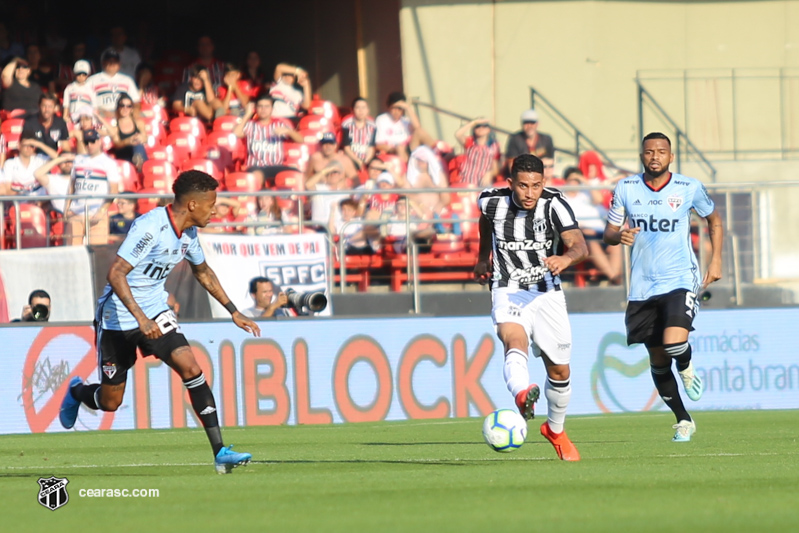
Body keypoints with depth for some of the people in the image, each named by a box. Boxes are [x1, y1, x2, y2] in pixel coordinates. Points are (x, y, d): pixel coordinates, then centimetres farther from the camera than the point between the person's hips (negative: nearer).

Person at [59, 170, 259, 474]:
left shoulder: (188, 233, 1)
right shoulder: (150, 227, -25)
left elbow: (203, 272, 22)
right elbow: (116, 274, -30)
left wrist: (234, 312, 21)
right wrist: (140, 318, -38)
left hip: (155, 312, 6)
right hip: (118, 316, -6)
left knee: (190, 368, -17)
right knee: (110, 401, 6)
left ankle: (220, 452, -18)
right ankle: (77, 392, 44)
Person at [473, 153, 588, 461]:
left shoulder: (553, 204, -16)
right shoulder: (492, 202, -9)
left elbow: (580, 245, -29)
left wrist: (567, 257, -51)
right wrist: (484, 256, 29)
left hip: (547, 294, 1)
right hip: (508, 293, -1)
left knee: (560, 370, 10)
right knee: (515, 341, -33)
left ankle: (555, 430, 38)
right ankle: (522, 395, -64)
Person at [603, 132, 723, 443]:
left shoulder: (689, 189, -3)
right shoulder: (626, 189, 0)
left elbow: (713, 219, 14)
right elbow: (608, 233, 7)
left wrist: (716, 260, 5)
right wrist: (619, 236, -17)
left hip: (680, 281, -3)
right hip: (642, 287, 3)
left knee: (674, 343, -26)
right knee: (658, 360, 8)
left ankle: (687, 369, 12)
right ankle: (683, 421, 26)